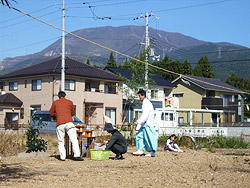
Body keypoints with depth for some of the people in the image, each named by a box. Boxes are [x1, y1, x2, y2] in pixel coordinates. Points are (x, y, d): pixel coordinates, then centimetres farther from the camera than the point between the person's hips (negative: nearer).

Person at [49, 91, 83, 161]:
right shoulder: (70, 102, 15)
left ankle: (62, 157, 7)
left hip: (59, 124, 1)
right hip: (69, 123, -1)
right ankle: (76, 155, -15)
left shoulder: (55, 103, 14)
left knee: (61, 142, 11)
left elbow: (51, 113, 20)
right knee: (74, 140, -4)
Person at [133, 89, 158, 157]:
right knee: (139, 135, 10)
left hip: (148, 123, -10)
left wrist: (138, 122, -27)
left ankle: (152, 152, -5)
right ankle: (140, 150, 12)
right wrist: (138, 126, 21)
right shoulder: (144, 103, 17)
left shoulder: (147, 103, -15)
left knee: (150, 137, -8)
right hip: (144, 124, 10)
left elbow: (145, 115, -24)